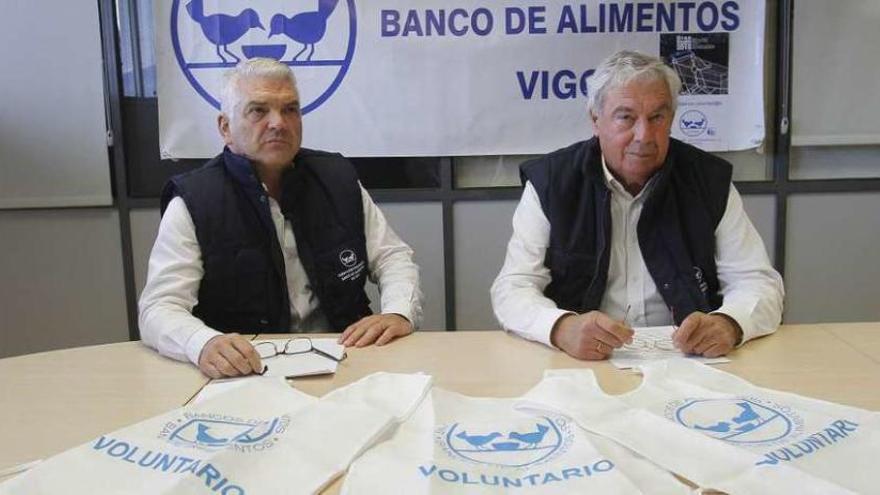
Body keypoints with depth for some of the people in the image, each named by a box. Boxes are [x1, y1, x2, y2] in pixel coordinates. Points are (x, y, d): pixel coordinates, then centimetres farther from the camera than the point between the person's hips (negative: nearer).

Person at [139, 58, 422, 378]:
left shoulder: (338, 180, 9)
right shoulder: (193, 204, -3)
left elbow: (393, 256, 13)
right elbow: (159, 307, -9)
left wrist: (399, 312, -9)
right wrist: (204, 344, -32)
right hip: (246, 374, 0)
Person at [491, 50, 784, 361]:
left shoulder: (710, 181, 2)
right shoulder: (549, 183, -2)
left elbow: (759, 283, 2)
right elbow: (512, 289, -7)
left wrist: (728, 324, -23)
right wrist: (562, 328, -29)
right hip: (582, 364, -2)